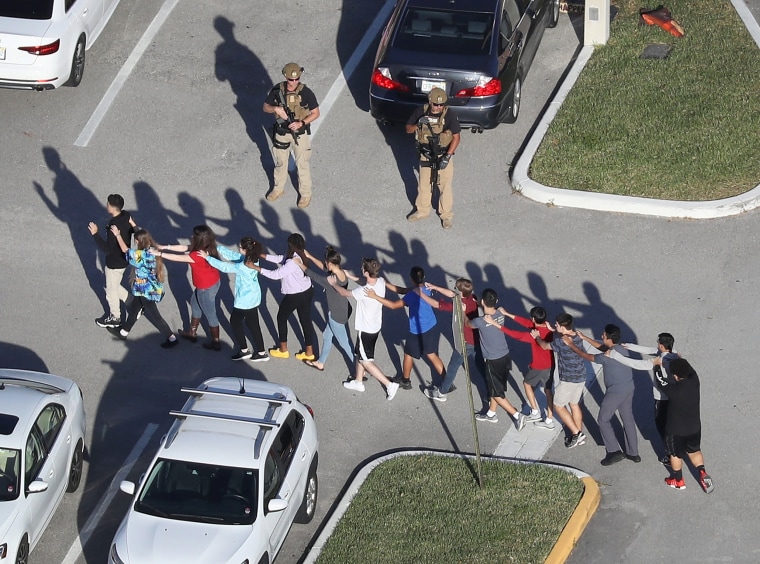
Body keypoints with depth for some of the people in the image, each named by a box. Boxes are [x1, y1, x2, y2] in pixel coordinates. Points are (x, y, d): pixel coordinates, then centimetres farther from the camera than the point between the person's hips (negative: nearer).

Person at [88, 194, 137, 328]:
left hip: (115, 263, -8)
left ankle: (115, 318, 34)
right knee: (114, 286, 29)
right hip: (123, 259, 8)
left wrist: (95, 234, -32)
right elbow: (133, 230, 7)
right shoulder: (126, 215, -9)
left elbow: (107, 249, -32)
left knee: (111, 290, 15)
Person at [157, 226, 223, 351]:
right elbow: (185, 248, 0)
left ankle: (216, 342, 30)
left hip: (206, 288, -9)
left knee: (210, 314, 11)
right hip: (213, 282, 9)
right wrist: (165, 247, -1)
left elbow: (177, 258, -26)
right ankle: (192, 333, 47)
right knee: (195, 302, 29)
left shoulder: (197, 256, -35)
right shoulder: (207, 247, -8)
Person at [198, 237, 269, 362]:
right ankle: (261, 352, 27)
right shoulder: (252, 259, -8)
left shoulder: (242, 267, -33)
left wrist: (208, 257, -15)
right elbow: (232, 255, -1)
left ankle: (244, 350, 26)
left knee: (235, 321, 15)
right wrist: (216, 247, -4)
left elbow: (224, 267, -23)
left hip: (244, 301, -8)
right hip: (254, 298, 8)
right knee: (252, 324, 19)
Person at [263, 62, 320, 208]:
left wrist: (301, 123, -23)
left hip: (299, 134, -3)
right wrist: (276, 109, -22)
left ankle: (306, 194, 25)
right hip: (281, 132, 3)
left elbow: (316, 113, -10)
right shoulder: (277, 90, -11)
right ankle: (278, 188, 41)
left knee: (302, 165, 8)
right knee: (280, 162, 20)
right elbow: (266, 107, -1)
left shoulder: (306, 92, -18)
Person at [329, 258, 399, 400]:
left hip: (366, 330, -8)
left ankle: (389, 384, 8)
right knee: (360, 354, 26)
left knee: (366, 361, 8)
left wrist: (333, 283, 3)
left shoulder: (363, 291, -35)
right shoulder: (381, 282, -14)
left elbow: (344, 293, -17)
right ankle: (358, 382, 43)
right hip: (376, 326, 8)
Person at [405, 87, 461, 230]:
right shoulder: (421, 112, -11)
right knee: (424, 184, 17)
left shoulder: (449, 115, -19)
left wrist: (447, 156, -21)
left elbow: (456, 137, -14)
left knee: (445, 186, 7)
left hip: (443, 155, -3)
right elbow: (408, 129, -2)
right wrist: (418, 124, -24)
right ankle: (423, 211, 37)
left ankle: (447, 215, 23)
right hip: (426, 156, 3)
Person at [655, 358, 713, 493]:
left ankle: (678, 480, 37)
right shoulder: (694, 381, -19)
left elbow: (661, 382, -12)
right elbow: (690, 370, 5)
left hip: (676, 430, -4)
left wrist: (657, 365, 3)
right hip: (695, 427, 4)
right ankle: (703, 475, 19)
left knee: (676, 454, 20)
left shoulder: (674, 390, -32)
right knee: (694, 451, 27)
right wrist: (681, 361, 22)